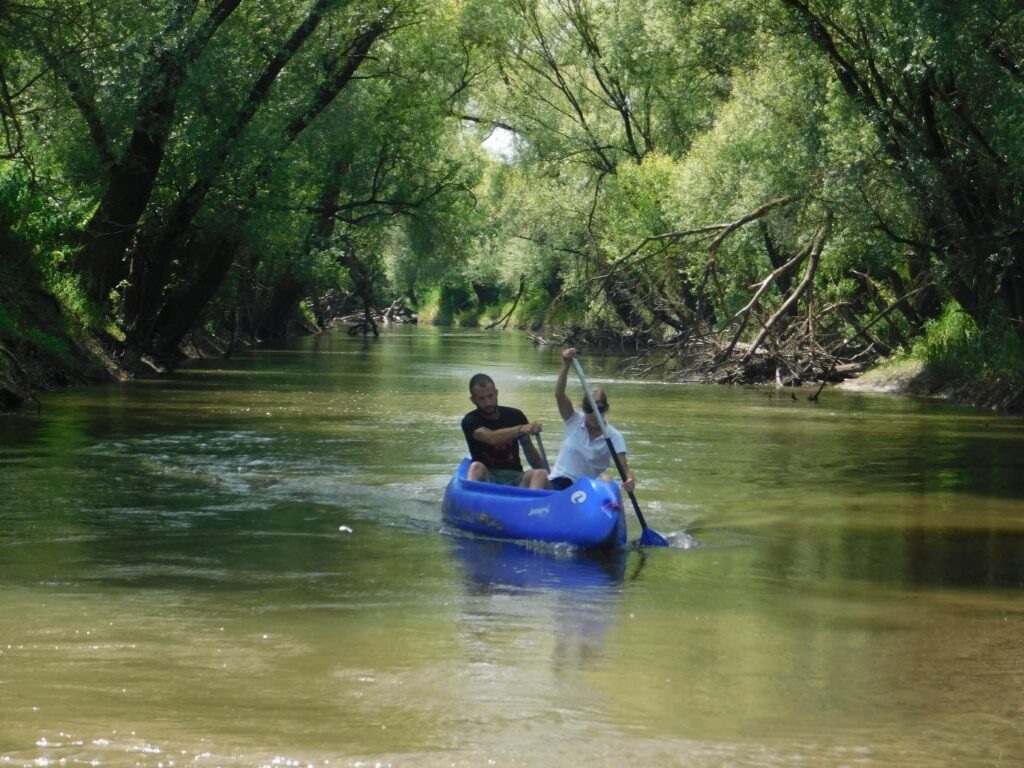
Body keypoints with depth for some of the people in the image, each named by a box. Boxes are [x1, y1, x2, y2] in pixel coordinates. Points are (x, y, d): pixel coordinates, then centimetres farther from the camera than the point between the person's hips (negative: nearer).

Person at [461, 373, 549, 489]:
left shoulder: (515, 416, 10)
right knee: (476, 467, -34)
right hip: (487, 478, -2)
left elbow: (529, 449, 16)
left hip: (514, 477, 2)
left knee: (541, 474, -28)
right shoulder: (470, 421, -3)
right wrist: (521, 429, -39)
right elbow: (490, 438, -23)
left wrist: (543, 473, -1)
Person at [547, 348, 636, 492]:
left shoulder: (613, 436, -2)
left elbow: (623, 465, -13)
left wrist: (629, 479, -37)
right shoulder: (574, 420, 0)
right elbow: (559, 394, -14)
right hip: (558, 484, -1)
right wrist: (566, 366, -29)